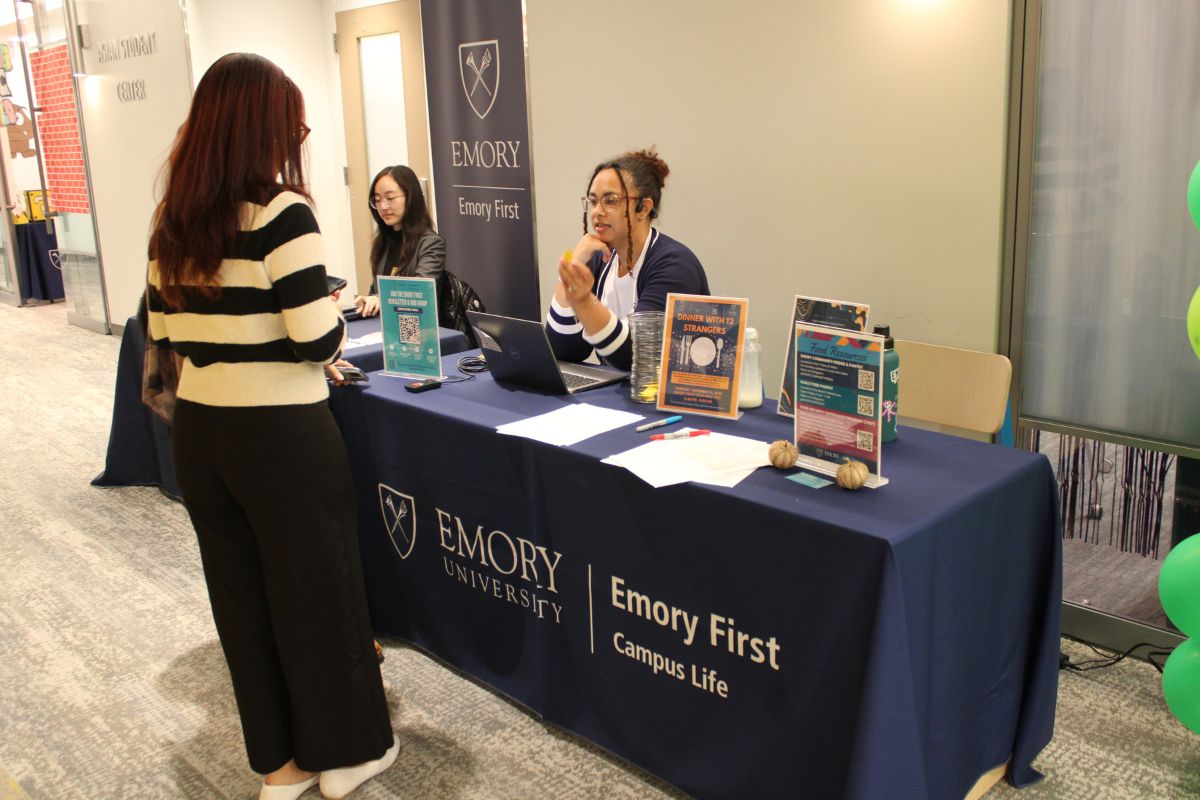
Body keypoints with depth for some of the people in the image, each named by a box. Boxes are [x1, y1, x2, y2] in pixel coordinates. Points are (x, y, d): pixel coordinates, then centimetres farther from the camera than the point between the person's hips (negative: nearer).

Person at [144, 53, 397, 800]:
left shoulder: (173, 220, 6)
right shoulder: (280, 213, -16)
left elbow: (165, 330, 13)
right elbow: (318, 340, -20)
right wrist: (335, 313, 1)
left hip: (199, 430, 7)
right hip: (282, 435, -7)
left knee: (240, 592, 17)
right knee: (316, 588, 10)